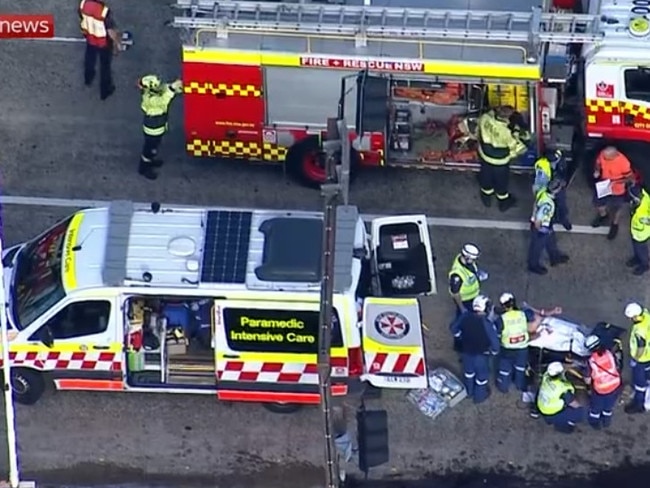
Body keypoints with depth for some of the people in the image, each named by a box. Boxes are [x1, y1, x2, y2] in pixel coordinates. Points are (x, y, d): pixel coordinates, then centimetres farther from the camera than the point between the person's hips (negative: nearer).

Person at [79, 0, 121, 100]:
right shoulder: (105, 11, -39)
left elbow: (82, 19, -3)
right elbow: (111, 31, -26)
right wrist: (118, 42, -6)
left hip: (90, 39, 5)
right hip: (104, 43, -4)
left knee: (89, 60, 33)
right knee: (105, 66, 20)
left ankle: (88, 78, 61)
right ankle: (105, 91, 39)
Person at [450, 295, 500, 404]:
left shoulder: (465, 317, -19)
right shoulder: (487, 324, -34)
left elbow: (454, 328, -2)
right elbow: (494, 341, -27)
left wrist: (461, 337, 18)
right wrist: (494, 351, -5)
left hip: (466, 351, 4)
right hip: (481, 354, -4)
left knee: (468, 371, 30)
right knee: (482, 374, 22)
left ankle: (469, 391, 53)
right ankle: (480, 396, 43)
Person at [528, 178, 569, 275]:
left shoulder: (543, 192, -17)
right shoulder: (548, 204, -42)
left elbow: (536, 205, 3)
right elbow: (538, 220, -36)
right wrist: (538, 229, -16)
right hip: (541, 228, -8)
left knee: (551, 241, 32)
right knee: (537, 247, 20)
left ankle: (555, 258, 57)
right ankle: (534, 265, 45)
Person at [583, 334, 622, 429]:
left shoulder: (591, 361, -15)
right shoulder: (609, 353, -6)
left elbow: (588, 381, -7)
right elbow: (616, 367, 10)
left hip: (600, 389, -3)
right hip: (615, 385, 3)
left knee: (596, 406, 28)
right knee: (609, 405, 32)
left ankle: (595, 422, 50)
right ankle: (606, 421, 53)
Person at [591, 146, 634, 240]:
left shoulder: (623, 163, -39)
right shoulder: (603, 154, -25)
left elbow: (631, 178, -23)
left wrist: (615, 182, -30)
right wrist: (597, 171, -21)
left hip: (617, 190, -4)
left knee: (617, 208, 21)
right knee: (598, 202, 25)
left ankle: (614, 225, 51)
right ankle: (603, 215, 59)